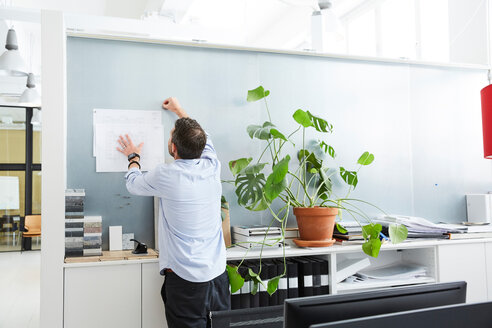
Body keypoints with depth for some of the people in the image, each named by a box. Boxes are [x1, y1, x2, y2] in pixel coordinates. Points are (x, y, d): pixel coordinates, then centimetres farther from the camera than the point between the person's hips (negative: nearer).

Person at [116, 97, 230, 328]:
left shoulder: (166, 175, -16)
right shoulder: (212, 167, -2)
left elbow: (133, 184, 7)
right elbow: (202, 139, 21)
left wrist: (133, 157, 27)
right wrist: (179, 110, 35)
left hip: (185, 279, -5)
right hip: (218, 274, 5)